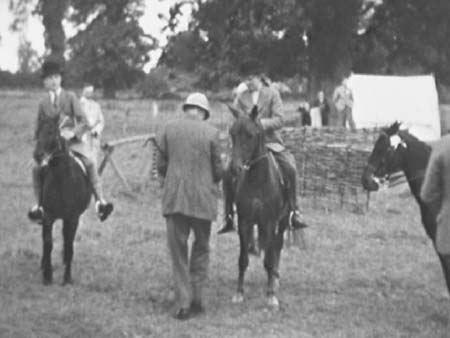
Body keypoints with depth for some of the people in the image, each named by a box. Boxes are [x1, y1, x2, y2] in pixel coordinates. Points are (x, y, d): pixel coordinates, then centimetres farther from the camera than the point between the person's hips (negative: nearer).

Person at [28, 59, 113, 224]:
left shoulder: (70, 97, 5)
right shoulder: (43, 103, 12)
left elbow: (83, 121, -3)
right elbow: (39, 127, 19)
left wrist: (73, 133, -21)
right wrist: (37, 148, 11)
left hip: (72, 139, -2)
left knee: (89, 164, -26)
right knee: (37, 168, -21)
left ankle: (100, 201, -27)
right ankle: (39, 205, -10)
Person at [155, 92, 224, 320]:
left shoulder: (169, 129, 0)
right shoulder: (211, 133, -4)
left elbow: (160, 165, 3)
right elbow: (218, 169, 0)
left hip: (173, 197, 1)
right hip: (203, 198, -1)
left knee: (178, 251, 6)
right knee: (201, 248, 17)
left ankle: (184, 302, 0)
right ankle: (196, 299, 15)